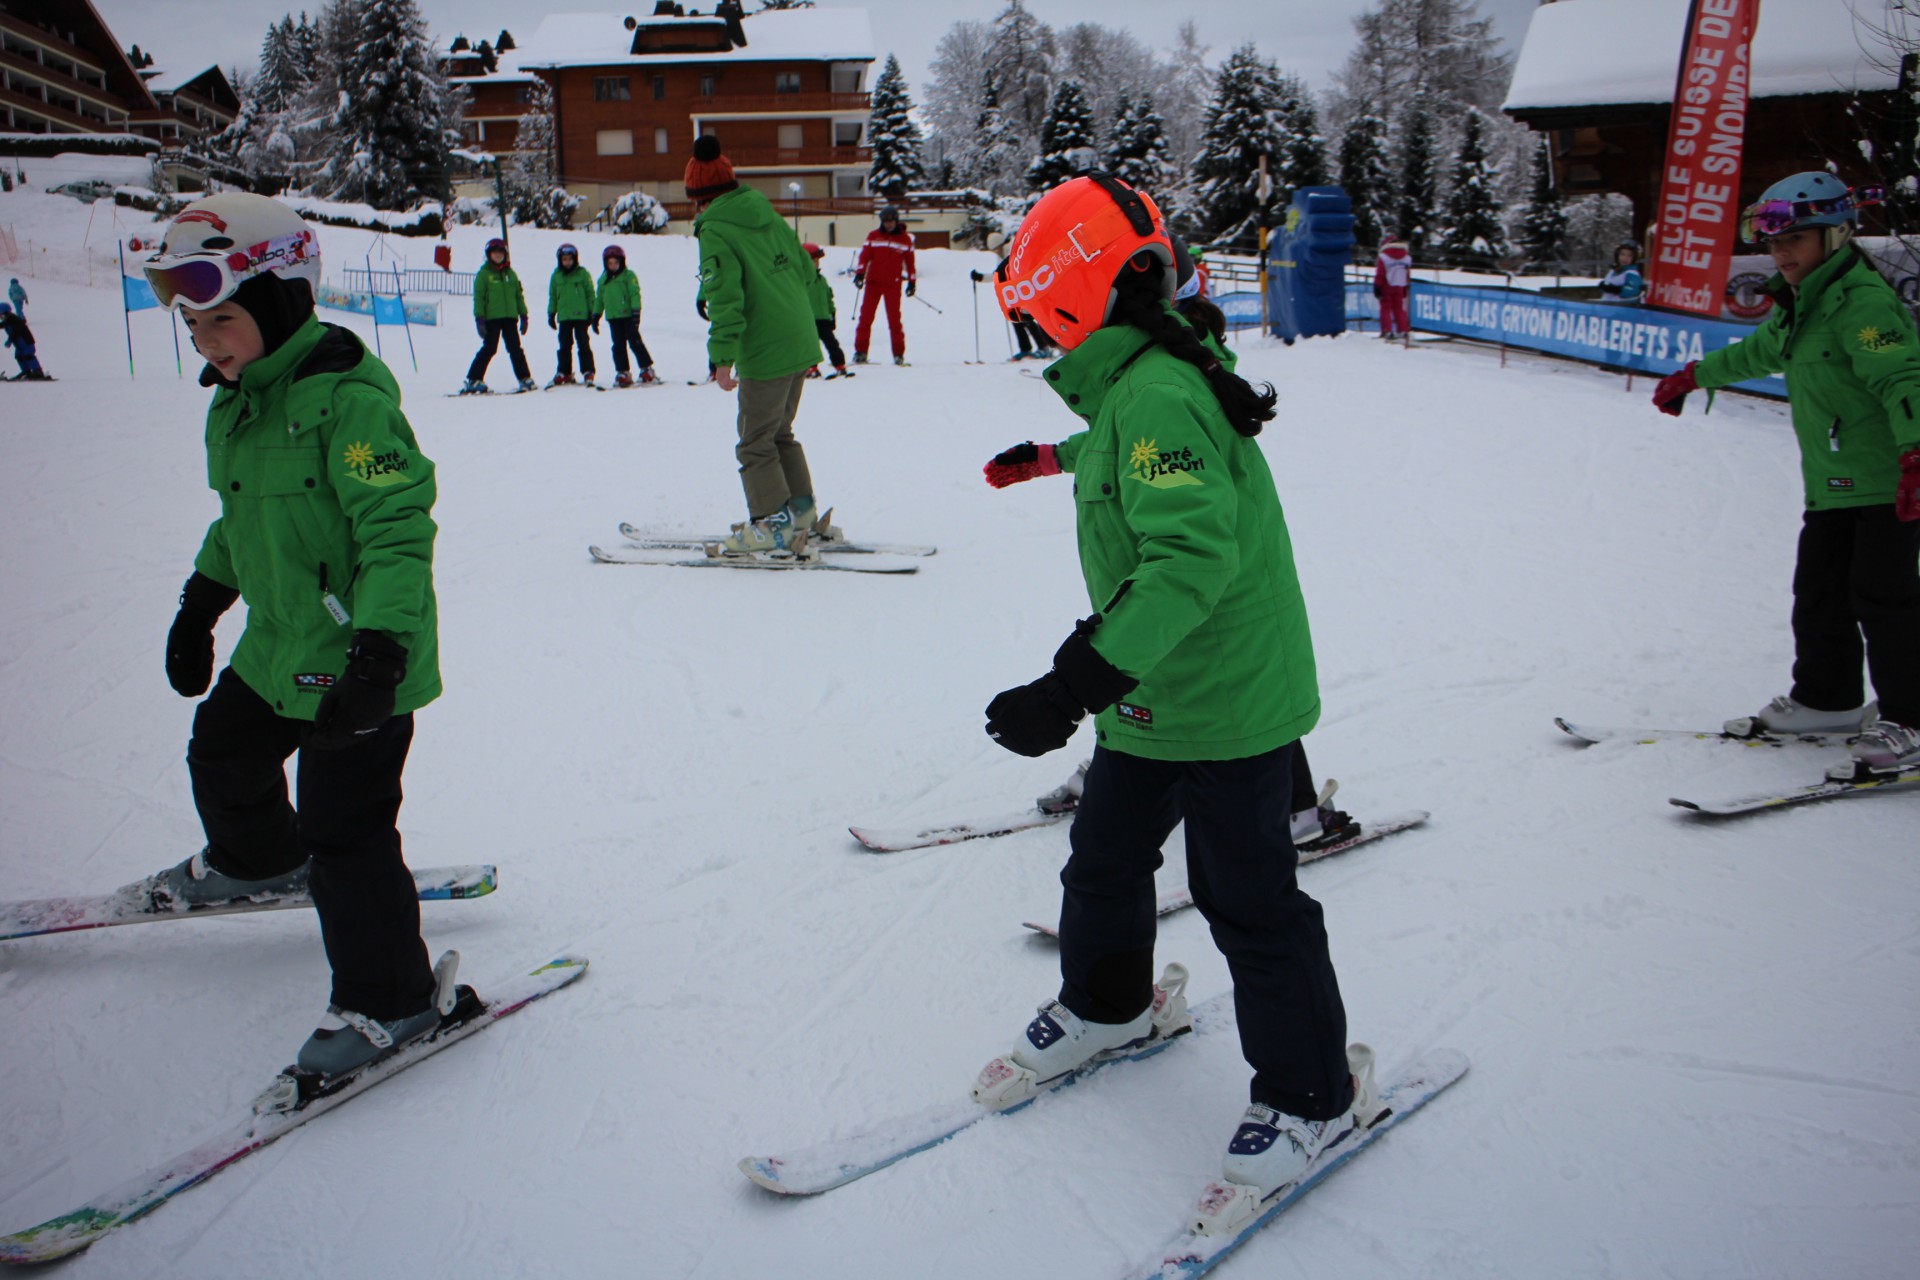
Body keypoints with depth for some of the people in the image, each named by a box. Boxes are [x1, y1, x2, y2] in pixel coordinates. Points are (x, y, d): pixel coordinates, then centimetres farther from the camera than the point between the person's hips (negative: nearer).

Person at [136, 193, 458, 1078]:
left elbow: (399, 527, -28)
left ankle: (391, 998, 10)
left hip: (358, 655, -10)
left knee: (343, 829, -6)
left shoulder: (346, 399, -23)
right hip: (277, 645, 10)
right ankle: (257, 859, 60)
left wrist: (379, 650, -34)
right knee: (221, 756, 29)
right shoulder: (235, 401, 7)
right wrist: (200, 602, 28)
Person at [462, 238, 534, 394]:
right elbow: (478, 297, -3)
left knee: (515, 349, 6)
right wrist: (479, 319, -10)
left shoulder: (510, 273, 13)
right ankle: (474, 380, -1)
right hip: (491, 318, -4)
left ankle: (525, 378, 10)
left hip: (510, 317, 4)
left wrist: (523, 315, 12)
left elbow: (519, 295, 17)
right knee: (489, 349, -6)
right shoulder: (483, 274, 1)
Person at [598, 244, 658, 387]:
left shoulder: (628, 276, -2)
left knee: (635, 342, -6)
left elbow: (635, 294, -7)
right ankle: (622, 373, 11)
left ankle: (647, 369, 0)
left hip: (628, 315, -5)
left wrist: (636, 311, -15)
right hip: (613, 317, 5)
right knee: (618, 345, 6)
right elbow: (600, 298, 20)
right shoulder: (603, 279, 14)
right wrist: (596, 314, 17)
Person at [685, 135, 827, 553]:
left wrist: (722, 357, -22)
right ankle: (801, 511, 23)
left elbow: (725, 296, -20)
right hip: (802, 346, 8)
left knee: (756, 443, 3)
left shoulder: (715, 231, -10)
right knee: (780, 432, 20)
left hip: (765, 354, -8)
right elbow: (804, 266, 18)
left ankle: (772, 524, 5)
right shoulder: (770, 217, 11)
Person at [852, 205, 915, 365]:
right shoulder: (873, 236, 5)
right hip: (873, 282, 1)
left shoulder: (905, 238, 4)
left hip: (893, 284, -1)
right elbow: (865, 255, 1)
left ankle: (898, 354, 5)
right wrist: (859, 273, -11)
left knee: (894, 319, -1)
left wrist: (911, 281, 10)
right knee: (865, 316, -2)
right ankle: (860, 352, 3)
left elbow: (909, 261, 10)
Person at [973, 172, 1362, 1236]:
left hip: (1229, 703, -10)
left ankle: (1310, 1098, 20)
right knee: (1104, 852, 21)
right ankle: (1107, 1007, 45)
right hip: (1151, 697, 10)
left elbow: (1193, 555, -39)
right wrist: (1052, 455, 48)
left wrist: (1076, 685, -45)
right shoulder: (1133, 386, 5)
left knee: (1247, 898, 1)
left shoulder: (1158, 397, -26)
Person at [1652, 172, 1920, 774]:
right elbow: (1759, 352, 33)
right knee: (1818, 592, 12)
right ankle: (1827, 700, 24)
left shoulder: (1862, 301, -18)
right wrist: (1693, 376, 45)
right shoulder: (1800, 305, 13)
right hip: (1833, 482, 9)